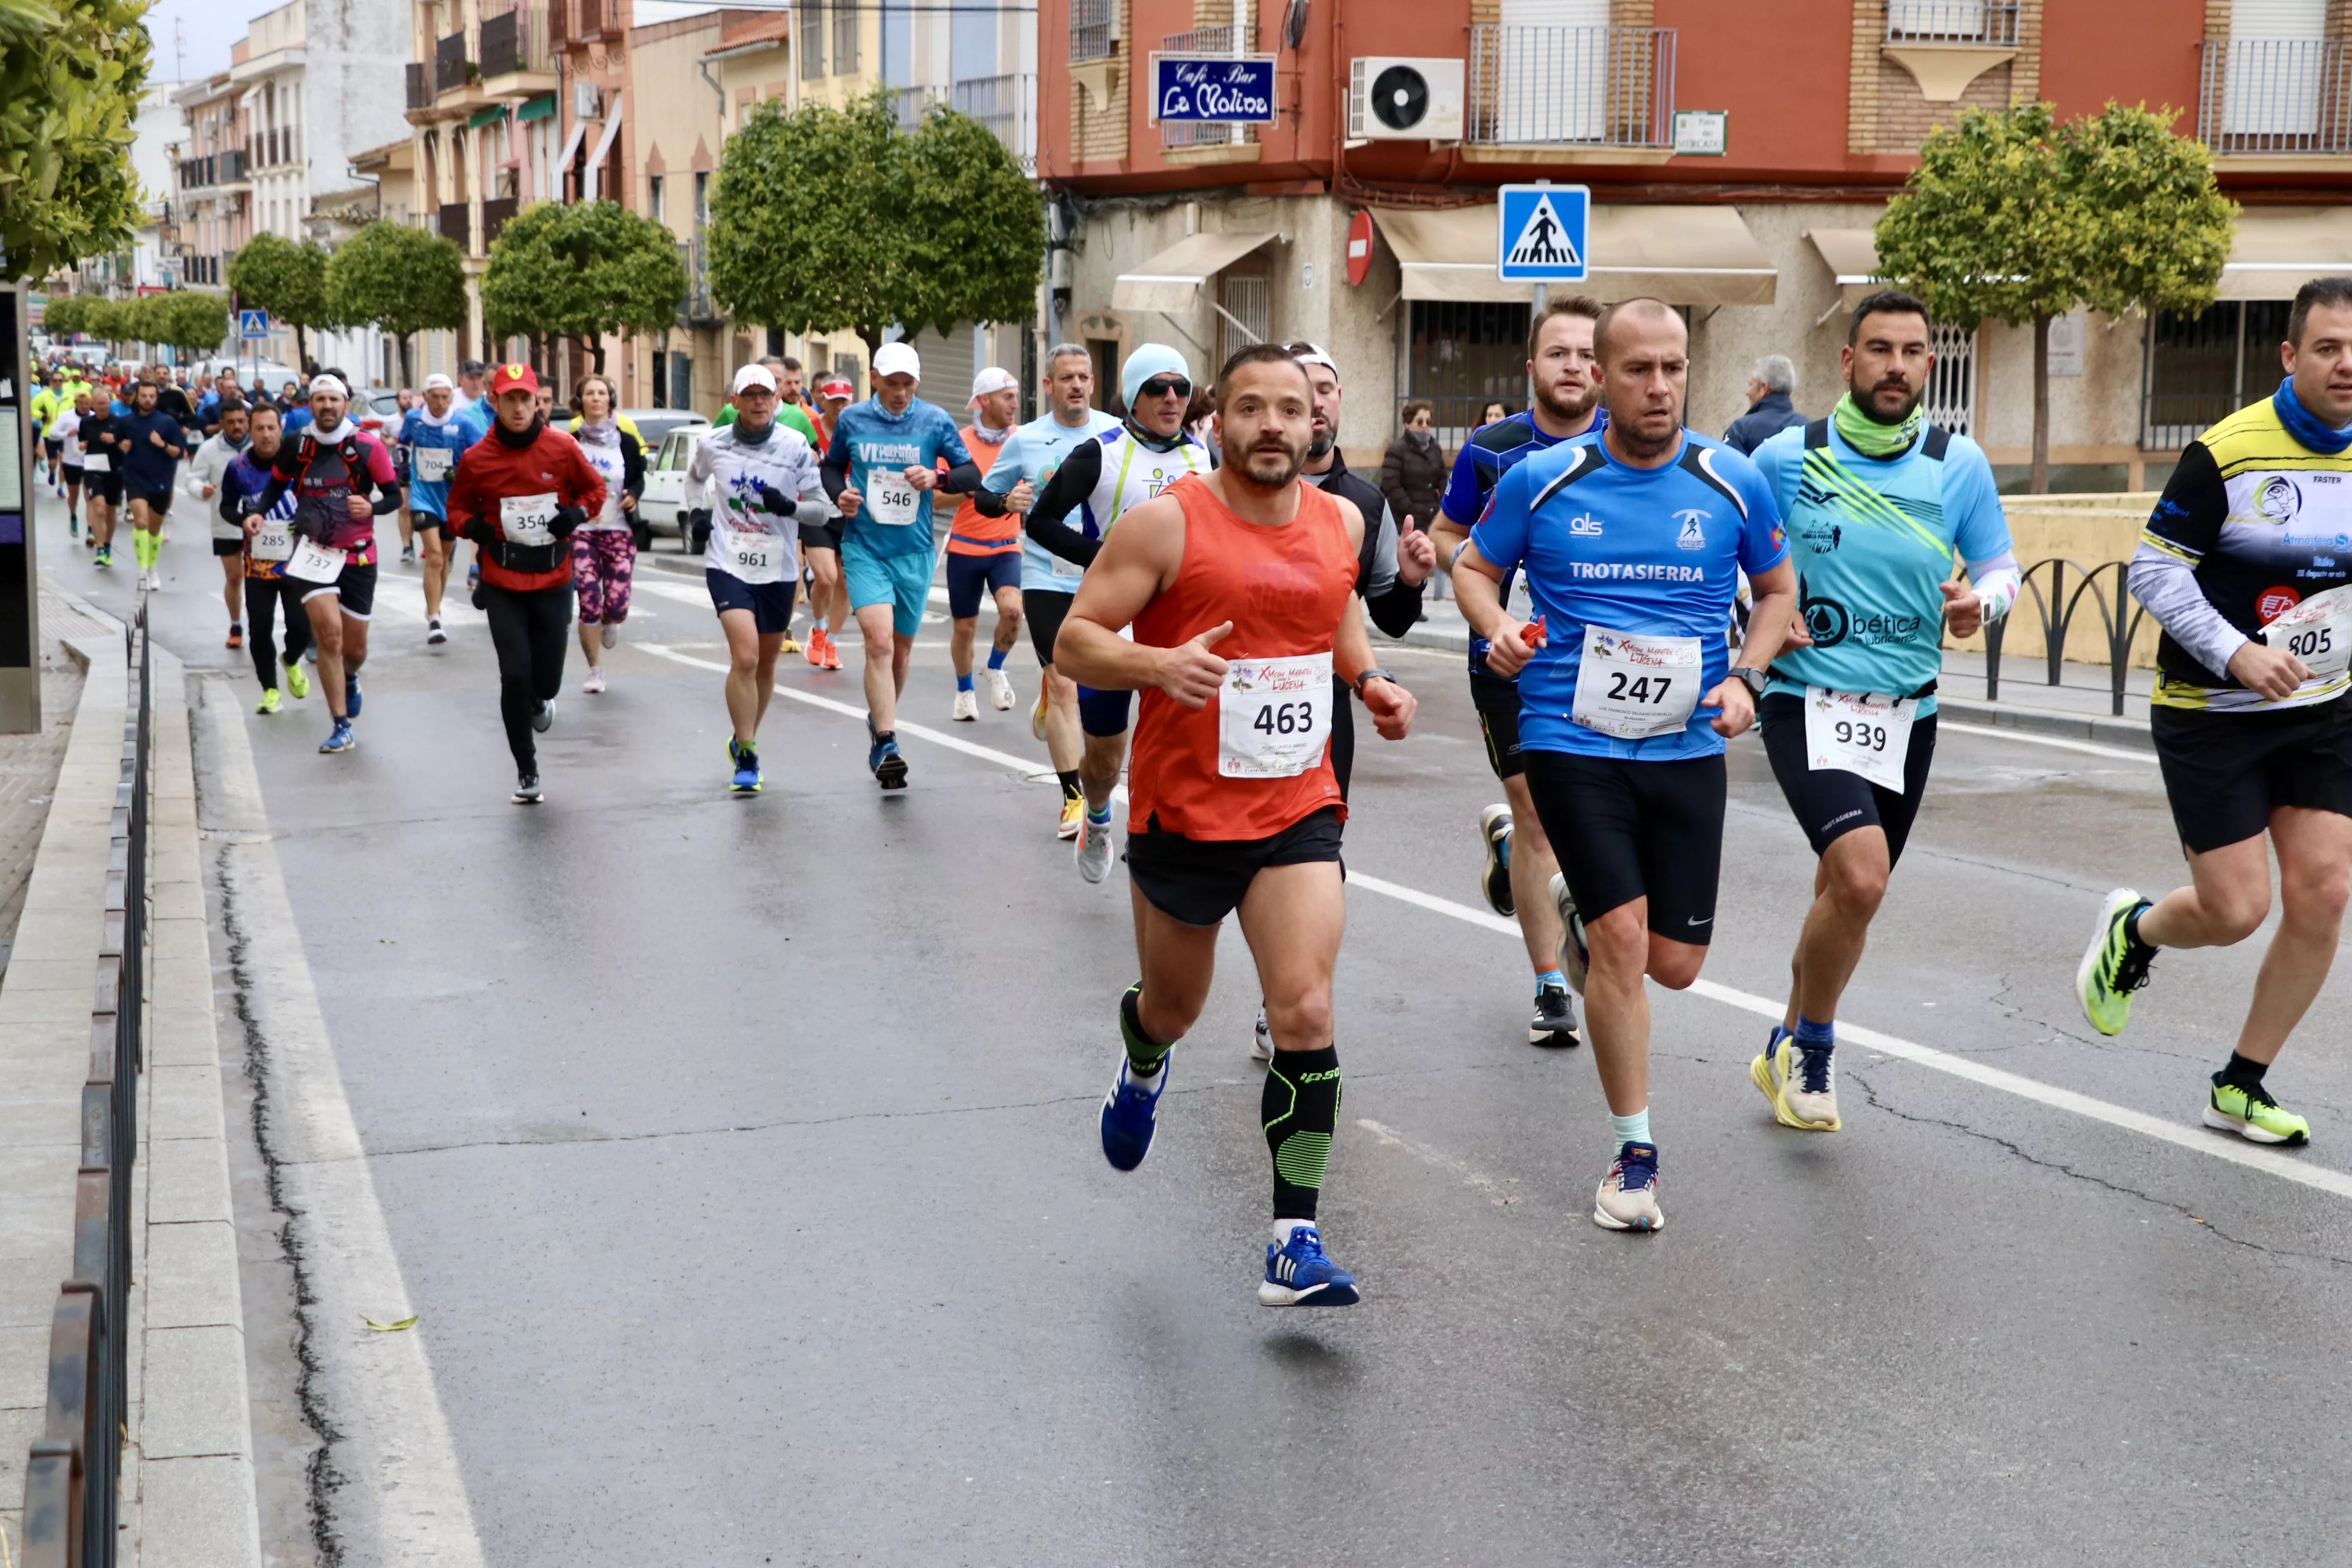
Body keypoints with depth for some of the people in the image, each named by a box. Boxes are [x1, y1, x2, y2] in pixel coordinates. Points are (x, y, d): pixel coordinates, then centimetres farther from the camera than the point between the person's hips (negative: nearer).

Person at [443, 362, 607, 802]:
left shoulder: (562, 448, -5)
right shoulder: (477, 458, -5)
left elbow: (595, 489, 10)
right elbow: (458, 506, 9)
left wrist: (577, 514, -10)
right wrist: (473, 527, -12)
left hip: (553, 580, 1)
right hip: (502, 584, -1)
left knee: (546, 680, 3)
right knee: (515, 676, -7)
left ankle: (539, 701, 44)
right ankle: (526, 770, 11)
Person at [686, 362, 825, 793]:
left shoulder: (795, 446, -4)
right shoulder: (714, 445, 0)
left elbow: (820, 506, -1)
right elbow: (695, 476, 23)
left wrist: (788, 505, -20)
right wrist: (697, 511, 7)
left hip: (777, 569, 2)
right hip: (728, 564, -2)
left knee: (766, 664, 13)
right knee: (744, 657, -18)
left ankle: (744, 741, 36)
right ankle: (746, 759, -10)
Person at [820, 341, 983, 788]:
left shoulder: (935, 421, -1)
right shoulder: (851, 419, 1)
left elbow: (973, 475, 2)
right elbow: (832, 466, 16)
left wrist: (938, 478, -18)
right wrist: (839, 493, -5)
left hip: (914, 551, 2)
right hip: (864, 549, -2)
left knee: (902, 647, 13)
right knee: (879, 641, -18)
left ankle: (880, 720, 38)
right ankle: (886, 745, -19)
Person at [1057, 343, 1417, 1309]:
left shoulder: (1340, 522, 3)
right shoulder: (1165, 524, -11)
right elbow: (1075, 641, -11)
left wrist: (1370, 681, 6)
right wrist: (1158, 664, -30)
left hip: (1298, 810, 2)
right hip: (1182, 811, -2)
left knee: (1305, 1012, -13)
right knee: (1174, 1008, 18)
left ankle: (1296, 1243, -10)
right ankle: (1143, 1067, 56)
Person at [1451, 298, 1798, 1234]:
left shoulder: (1733, 483, 0)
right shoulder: (1543, 480, -3)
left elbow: (1779, 589, 14)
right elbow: (1474, 568, 11)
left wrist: (1746, 678, -3)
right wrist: (1497, 628, -11)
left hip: (1688, 746, 2)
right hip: (1573, 742, -2)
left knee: (1675, 963, 3)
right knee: (1622, 938, -12)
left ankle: (1581, 910, 40)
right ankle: (1634, 1153, 4)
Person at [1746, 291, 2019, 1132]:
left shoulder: (1959, 462, 0)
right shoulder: (1786, 456, -5)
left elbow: (1999, 565, 8)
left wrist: (1981, 600, -14)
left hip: (1907, 714, 4)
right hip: (1806, 702, -4)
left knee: (1846, 893, 15)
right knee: (1859, 875, -24)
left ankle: (1789, 1050, 38)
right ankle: (1811, 1048, 0)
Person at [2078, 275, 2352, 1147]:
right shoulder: (2226, 453, -15)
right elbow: (2154, 569, -13)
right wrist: (2236, 653, -23)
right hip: (2210, 716, -5)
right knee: (2236, 910, -7)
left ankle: (2241, 1089, 15)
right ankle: (2132, 930, 31)